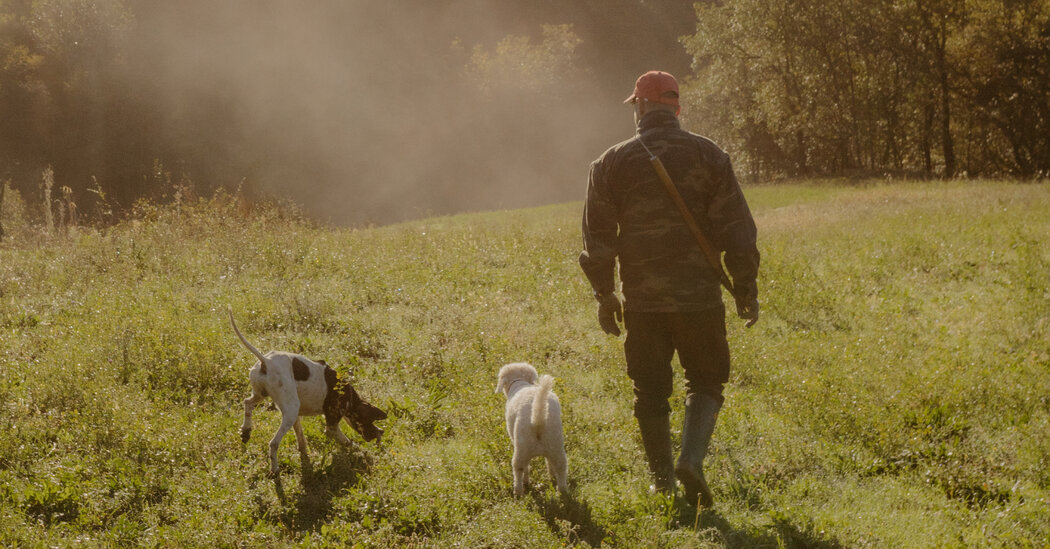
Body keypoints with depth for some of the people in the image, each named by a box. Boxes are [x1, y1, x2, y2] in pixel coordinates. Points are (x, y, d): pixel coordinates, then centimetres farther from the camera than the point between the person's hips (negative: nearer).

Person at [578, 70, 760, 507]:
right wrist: (746, 290, 6)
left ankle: (663, 482, 13)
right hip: (699, 295, -1)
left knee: (651, 392, 12)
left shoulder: (612, 162, 1)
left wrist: (604, 296, 13)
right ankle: (691, 458, -11)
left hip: (642, 299, 1)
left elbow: (597, 238, 3)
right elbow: (737, 229, -2)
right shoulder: (708, 155, -1)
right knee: (705, 382, 11)